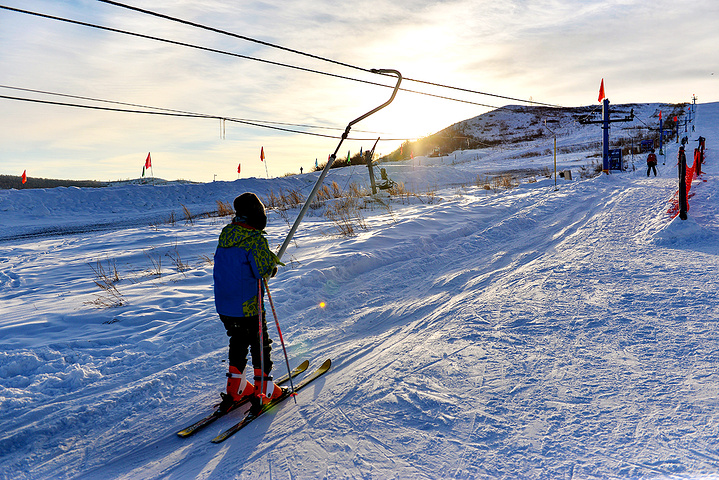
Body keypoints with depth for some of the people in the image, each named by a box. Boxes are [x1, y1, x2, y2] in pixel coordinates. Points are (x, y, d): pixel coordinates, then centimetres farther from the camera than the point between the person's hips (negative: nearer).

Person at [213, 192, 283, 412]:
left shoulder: (226, 234, 4)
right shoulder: (255, 239, -20)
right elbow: (264, 271, -28)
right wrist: (273, 260, -7)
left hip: (223, 305, 7)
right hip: (247, 306, -7)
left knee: (238, 342, 22)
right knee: (260, 344, 10)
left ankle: (235, 388, 29)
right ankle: (263, 390, 20)